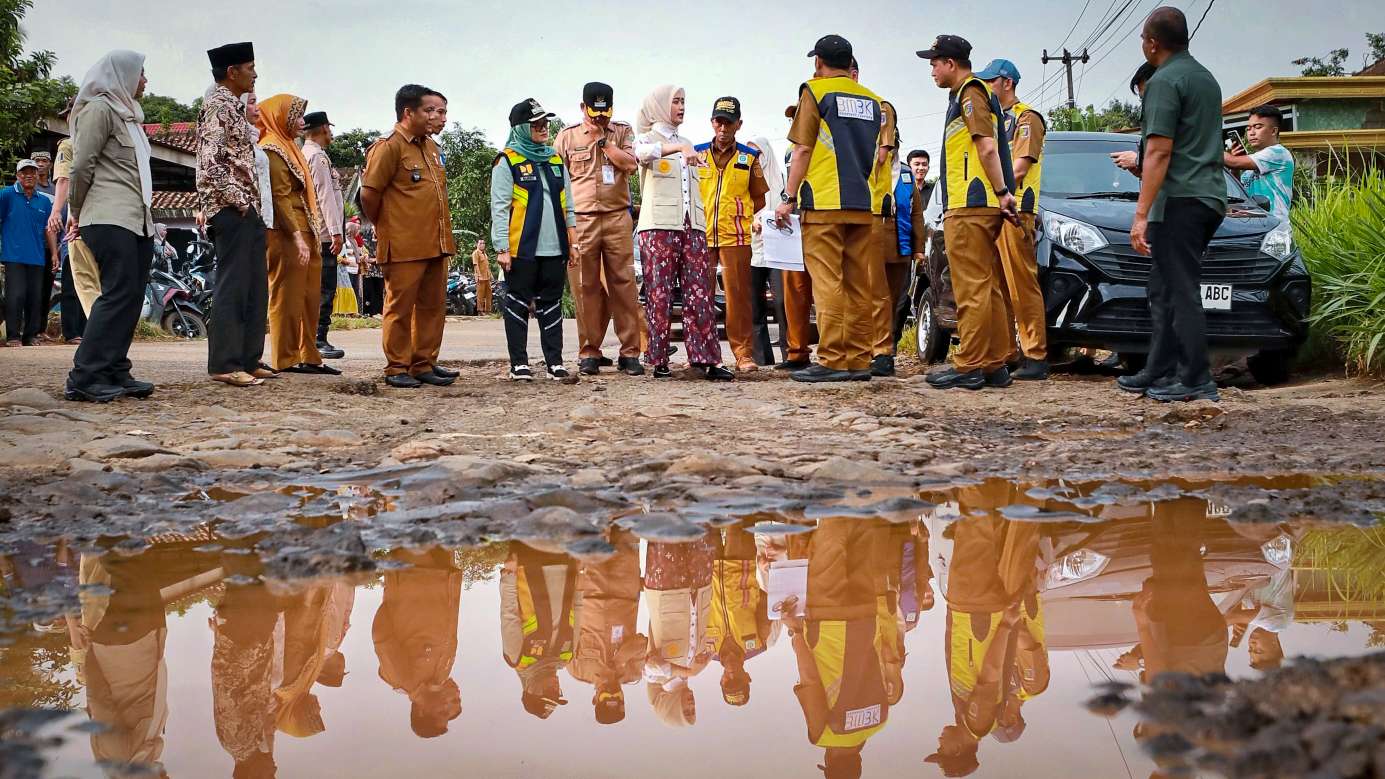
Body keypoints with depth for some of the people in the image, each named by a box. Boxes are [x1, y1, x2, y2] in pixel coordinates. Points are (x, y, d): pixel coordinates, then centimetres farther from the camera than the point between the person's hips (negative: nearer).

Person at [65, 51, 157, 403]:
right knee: (119, 293, -14)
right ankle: (84, 378, -14)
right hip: (110, 218, -9)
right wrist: (78, 213, 2)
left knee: (131, 297, 5)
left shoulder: (127, 113, 22)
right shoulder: (100, 109, -5)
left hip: (138, 221, 9)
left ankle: (115, 373, 8)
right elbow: (81, 166, -8)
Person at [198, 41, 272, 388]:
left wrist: (255, 205, 15)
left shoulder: (234, 108, 20)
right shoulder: (217, 105, -9)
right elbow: (210, 162, -19)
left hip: (249, 210, 10)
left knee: (255, 288, 11)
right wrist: (237, 200, -16)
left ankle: (249, 359, 17)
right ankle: (224, 364, -6)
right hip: (232, 210, -10)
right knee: (233, 286, -9)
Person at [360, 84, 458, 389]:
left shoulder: (432, 148, 17)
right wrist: (384, 226, 0)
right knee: (400, 307, -1)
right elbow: (369, 194, -12)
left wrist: (442, 236, 17)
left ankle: (425, 365, 19)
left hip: (436, 244, 8)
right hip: (404, 247, -8)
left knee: (433, 306, 11)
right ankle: (397, 368, 7)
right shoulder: (390, 146, -9)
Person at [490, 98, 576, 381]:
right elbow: (499, 207, -7)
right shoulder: (507, 161, -2)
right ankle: (519, 363, 7)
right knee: (518, 304, 2)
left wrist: (572, 240, 12)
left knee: (551, 304, 8)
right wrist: (502, 248, -13)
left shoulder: (556, 160, 15)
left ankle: (555, 362, 12)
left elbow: (567, 203, 18)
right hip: (521, 249, -5)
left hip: (554, 248, 5)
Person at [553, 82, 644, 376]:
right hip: (580, 220, 0)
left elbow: (630, 164, -5)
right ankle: (589, 352, 9)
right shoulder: (566, 136, 9)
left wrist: (602, 139, -5)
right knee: (585, 287, 1)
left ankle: (629, 352, 1)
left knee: (623, 284, -2)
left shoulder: (622, 132, 12)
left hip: (617, 218, 0)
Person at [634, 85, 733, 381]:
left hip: (692, 226, 5)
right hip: (659, 225, -5)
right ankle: (659, 361, -3)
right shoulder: (647, 138, 6)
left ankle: (705, 358, -7)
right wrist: (679, 148, -36)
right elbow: (643, 153, -20)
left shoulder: (687, 144, 24)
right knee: (659, 293, -6)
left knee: (699, 292, -4)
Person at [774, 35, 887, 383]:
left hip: (825, 202, -6)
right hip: (864, 205, 6)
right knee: (859, 285, 6)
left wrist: (789, 198, -2)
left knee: (828, 282, -7)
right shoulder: (872, 100, 17)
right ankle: (858, 360, 7)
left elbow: (802, 150, -5)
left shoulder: (815, 91, 0)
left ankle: (832, 360, -11)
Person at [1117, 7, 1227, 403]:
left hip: (1180, 199, -10)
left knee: (1181, 292, -8)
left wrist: (1141, 214, -18)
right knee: (1165, 291, 14)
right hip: (1209, 197, 10)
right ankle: (1159, 373, 17)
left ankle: (1196, 381, -7)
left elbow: (1159, 152, -17)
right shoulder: (1206, 77, 19)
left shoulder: (1164, 81, -10)